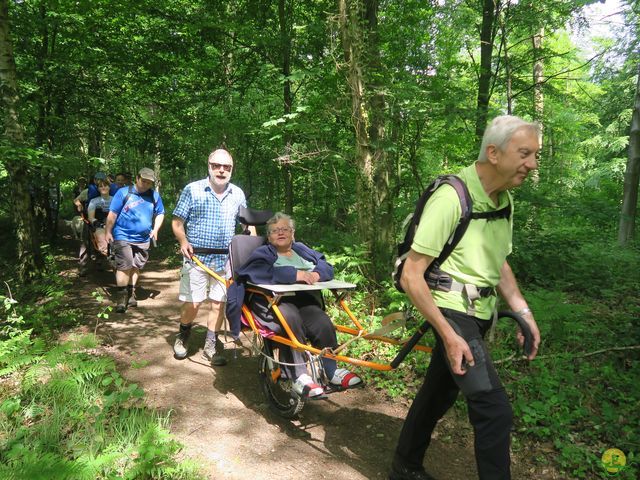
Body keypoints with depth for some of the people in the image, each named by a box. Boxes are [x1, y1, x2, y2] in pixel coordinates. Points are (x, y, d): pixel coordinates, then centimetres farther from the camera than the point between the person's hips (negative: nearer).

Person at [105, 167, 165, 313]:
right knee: (125, 266, -12)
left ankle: (131, 294, 27)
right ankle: (122, 297, -3)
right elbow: (112, 214, -5)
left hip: (143, 239, 4)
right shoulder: (124, 192, -5)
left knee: (136, 267, 12)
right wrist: (108, 232, -6)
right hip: (123, 237, -4)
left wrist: (155, 229, 3)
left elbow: (160, 214, 17)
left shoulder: (155, 196, 6)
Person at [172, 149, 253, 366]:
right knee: (192, 303, 1)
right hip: (196, 257, -2)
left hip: (226, 259, 3)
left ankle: (211, 345, 22)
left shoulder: (238, 194, 8)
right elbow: (177, 222, 0)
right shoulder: (192, 189, -1)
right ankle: (183, 336, 29)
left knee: (219, 303, 6)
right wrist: (183, 241, -17)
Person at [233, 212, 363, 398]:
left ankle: (332, 371, -16)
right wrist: (295, 274, -20)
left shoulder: (302, 250, 28)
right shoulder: (262, 253, 15)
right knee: (291, 318, -36)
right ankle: (300, 377, -32)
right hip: (271, 301, -3)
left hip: (303, 301, 4)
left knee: (323, 323, -27)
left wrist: (316, 274, -11)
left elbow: (326, 267, 13)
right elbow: (265, 272, -10)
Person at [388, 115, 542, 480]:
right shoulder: (451, 197, -21)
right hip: (452, 312, -8)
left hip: (480, 314, 8)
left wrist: (524, 312, 7)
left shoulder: (504, 201, 5)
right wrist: (449, 336, -23)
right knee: (495, 410, -12)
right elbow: (411, 276, -21)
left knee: (439, 392, 19)